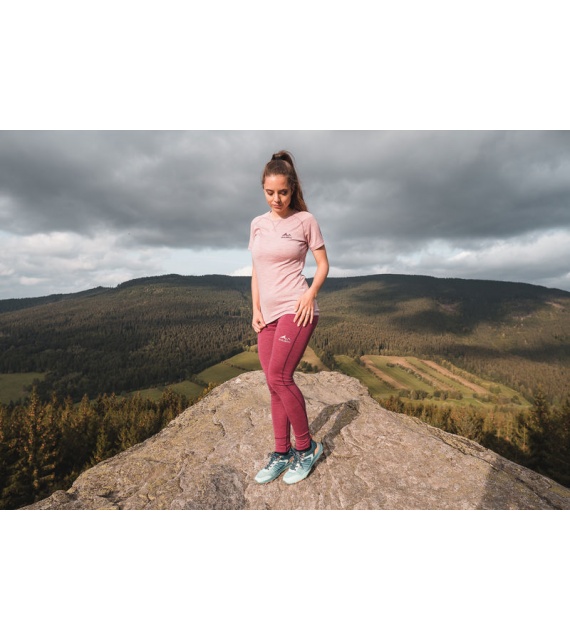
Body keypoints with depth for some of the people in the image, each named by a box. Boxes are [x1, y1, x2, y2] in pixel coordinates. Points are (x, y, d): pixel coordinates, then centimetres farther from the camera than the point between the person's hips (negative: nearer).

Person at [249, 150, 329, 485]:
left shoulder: (305, 220, -1)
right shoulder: (258, 224, 12)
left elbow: (323, 265, 3)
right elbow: (256, 270, 15)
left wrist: (310, 295, -13)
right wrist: (256, 309, 7)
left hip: (295, 309, -5)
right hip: (268, 313, 6)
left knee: (279, 378, -14)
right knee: (276, 383, 7)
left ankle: (306, 447, 8)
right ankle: (282, 454, 21)